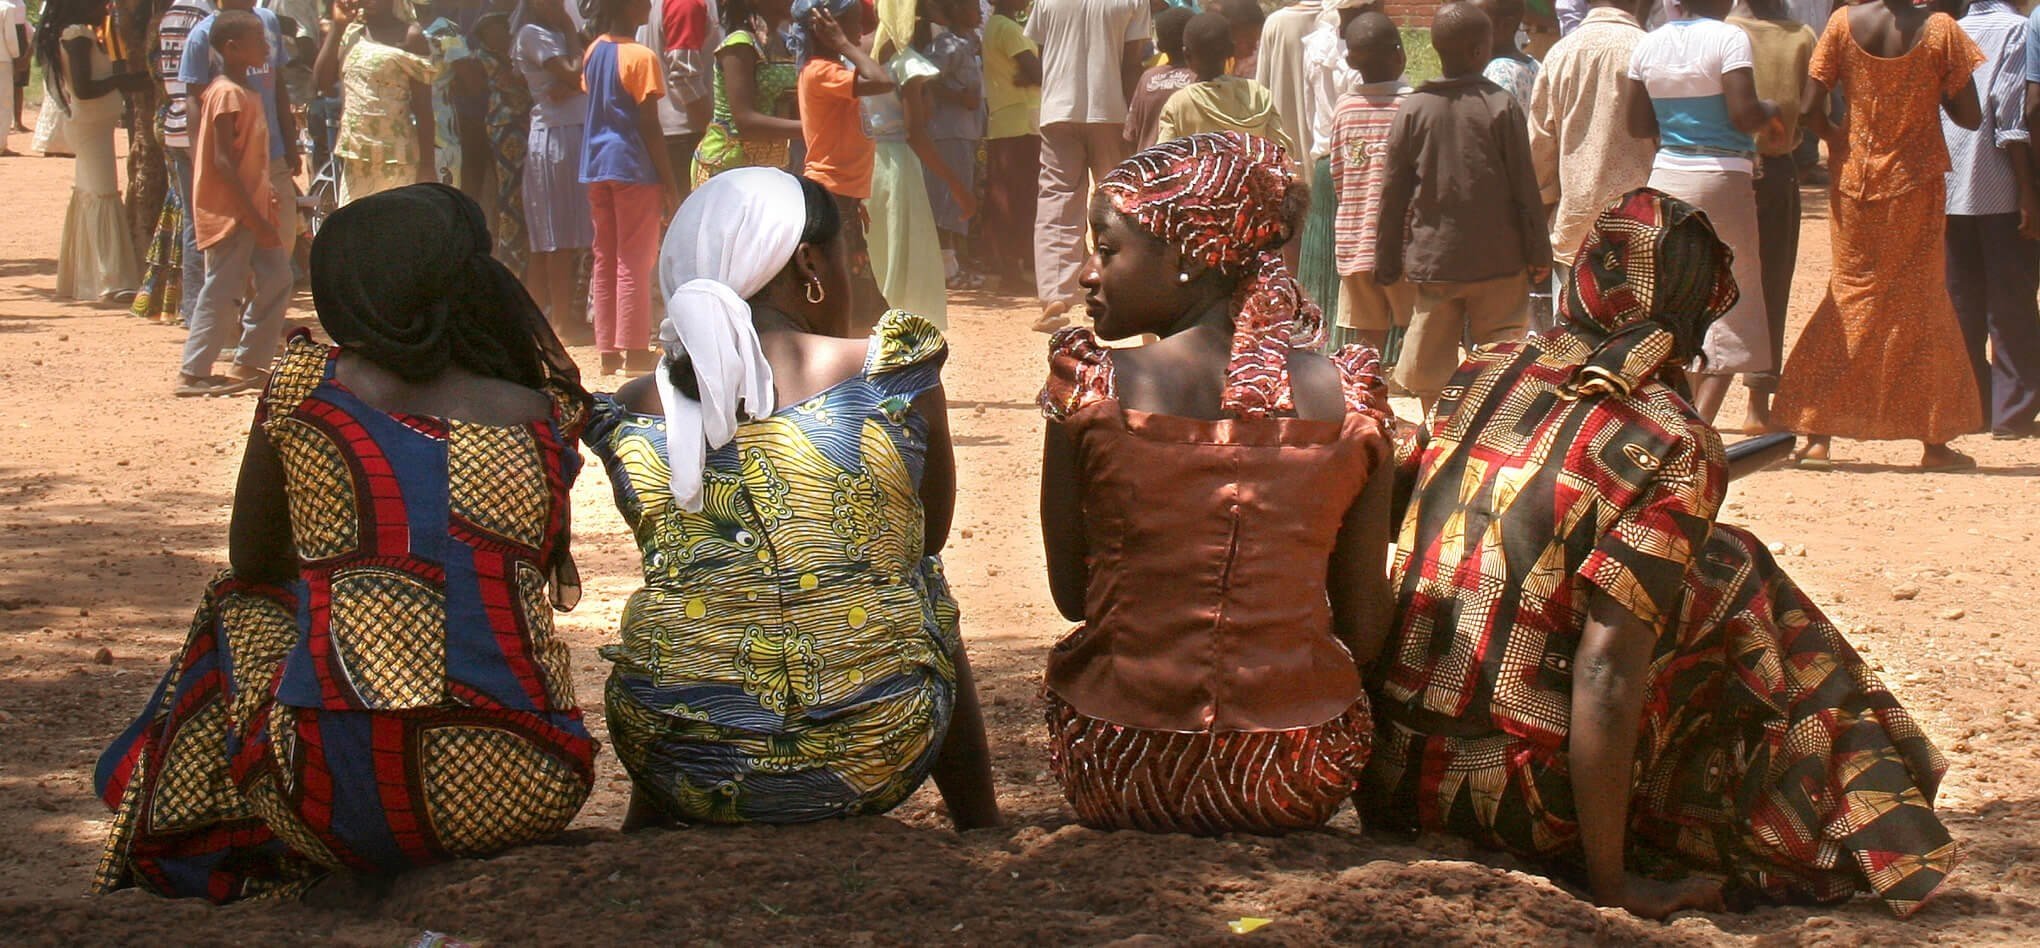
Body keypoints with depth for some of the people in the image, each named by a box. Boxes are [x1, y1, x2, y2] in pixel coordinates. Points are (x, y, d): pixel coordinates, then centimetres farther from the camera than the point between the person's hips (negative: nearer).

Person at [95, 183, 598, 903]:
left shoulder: (303, 386, 2)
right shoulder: (542, 418, 5)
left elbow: (252, 560, 17)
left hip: (340, 802, -2)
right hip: (521, 800, 2)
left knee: (242, 610, 30)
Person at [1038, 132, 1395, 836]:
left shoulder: (1093, 387, -11)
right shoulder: (1345, 398, -5)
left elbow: (1070, 595, -1)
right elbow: (1365, 630, 1)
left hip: (1118, 778, -1)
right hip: (1297, 786, 2)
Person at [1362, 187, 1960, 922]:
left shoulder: (1483, 376, 4)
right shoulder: (1672, 448, -13)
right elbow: (1606, 674, -20)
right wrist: (1610, 886, -14)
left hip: (1388, 774, 6)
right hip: (1512, 800, -6)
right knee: (1736, 579, 10)